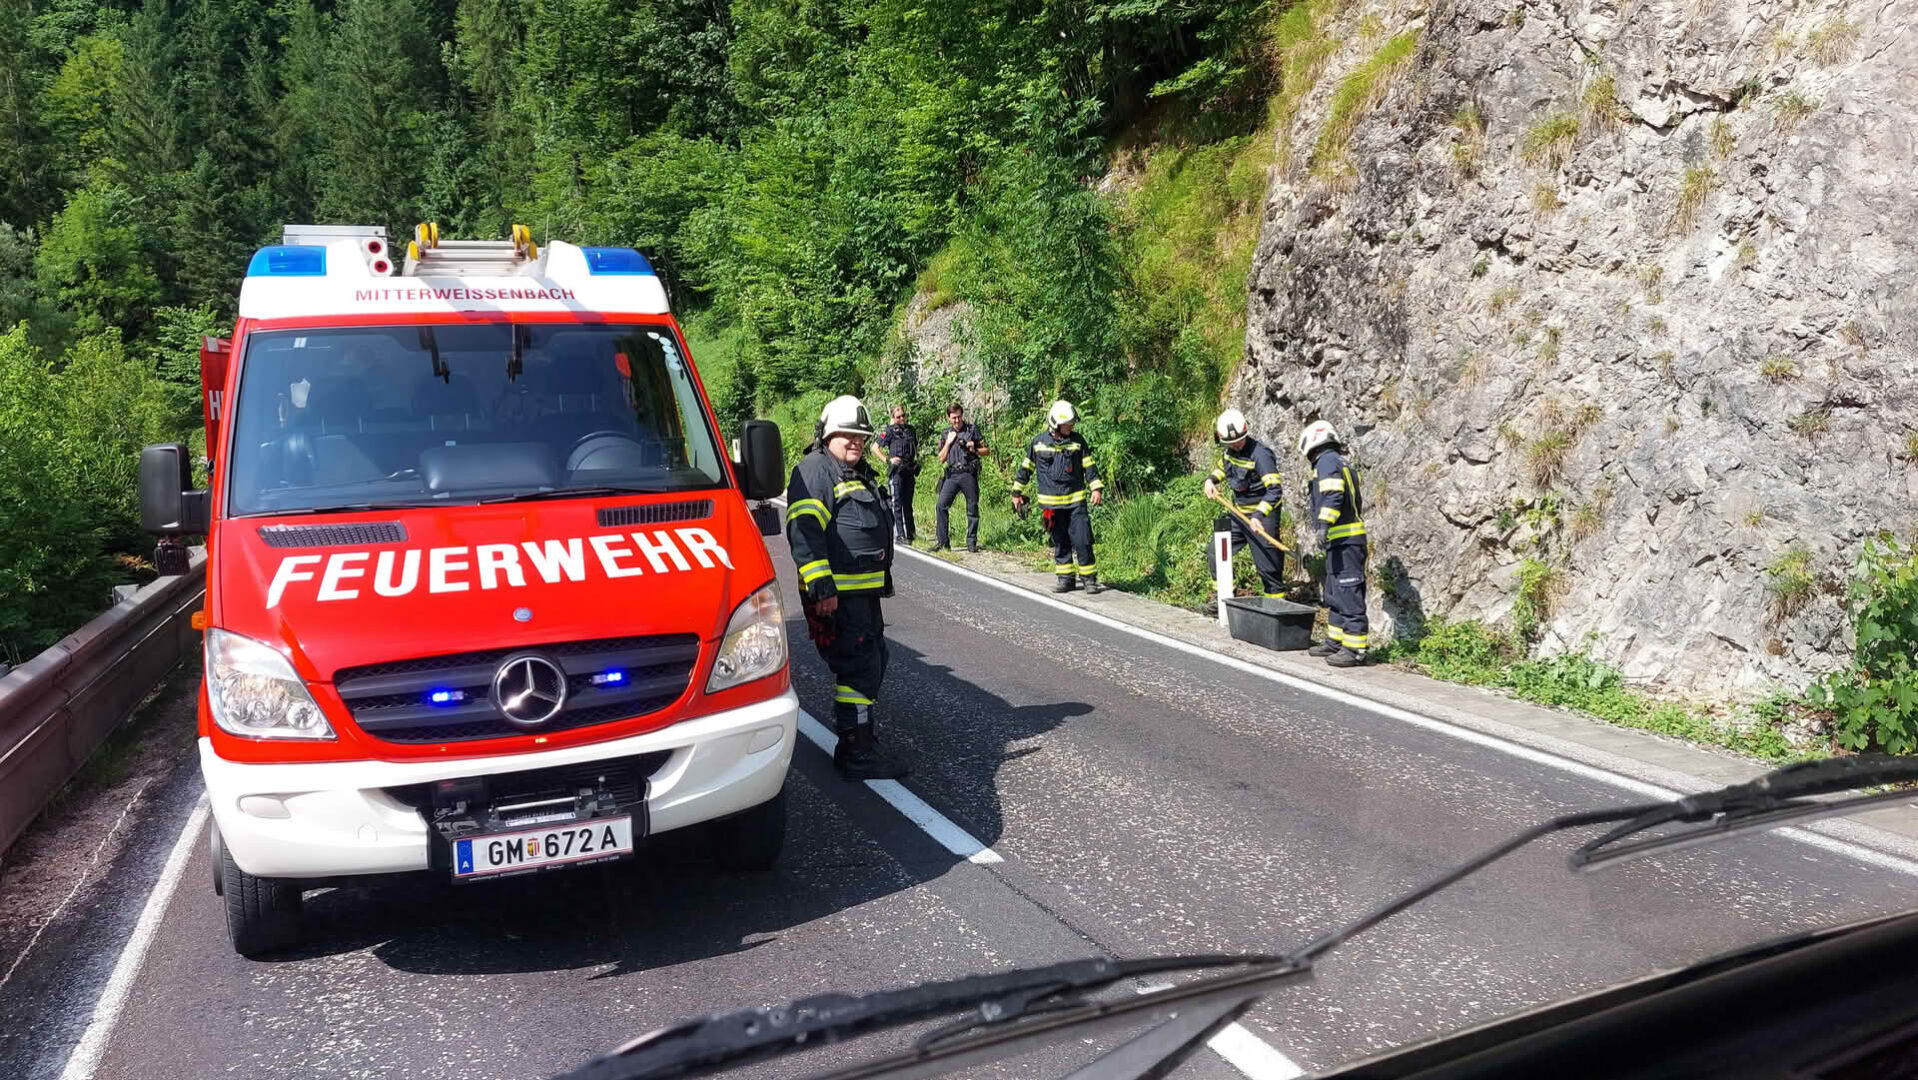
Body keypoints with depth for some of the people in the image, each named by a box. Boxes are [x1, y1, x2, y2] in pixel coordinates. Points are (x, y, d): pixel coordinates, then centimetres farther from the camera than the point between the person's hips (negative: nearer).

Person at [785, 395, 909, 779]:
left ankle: (858, 737, 29)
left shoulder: (861, 475, 21)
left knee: (872, 663, 16)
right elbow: (804, 532, -20)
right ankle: (858, 754, -5)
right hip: (836, 594, -10)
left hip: (866, 591, 10)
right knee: (858, 668, -10)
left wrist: (882, 581, 32)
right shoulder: (813, 471, -11)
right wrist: (821, 588, -26)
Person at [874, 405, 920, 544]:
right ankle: (899, 534, -9)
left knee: (908, 503, 12)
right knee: (897, 502, -7)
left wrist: (917, 469, 17)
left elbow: (916, 449, 25)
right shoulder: (890, 430, -2)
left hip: (909, 470, 5)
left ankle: (910, 532, 21)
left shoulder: (911, 430, 14)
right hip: (896, 470, -5)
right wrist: (888, 460, -12)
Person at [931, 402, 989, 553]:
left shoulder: (972, 430, 6)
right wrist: (948, 442, -1)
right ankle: (942, 541, -3)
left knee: (972, 509, 1)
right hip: (952, 475, 2)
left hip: (969, 474, -2)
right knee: (941, 505, -9)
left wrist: (974, 450, -10)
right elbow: (941, 458, 10)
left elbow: (987, 451, 8)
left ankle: (972, 543, 9)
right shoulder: (946, 434, 14)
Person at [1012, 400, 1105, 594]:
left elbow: (1089, 466, 6)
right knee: (1060, 543, 6)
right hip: (1052, 503, 1)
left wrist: (1096, 488, -6)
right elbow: (1026, 467, 11)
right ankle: (1066, 579, 14)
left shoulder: (1077, 442, 3)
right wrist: (1017, 492, 12)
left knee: (1082, 541, -5)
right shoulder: (1039, 443, 2)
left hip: (1076, 500, -1)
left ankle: (1089, 578, 2)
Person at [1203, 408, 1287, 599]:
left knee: (1267, 565, -4)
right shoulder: (1228, 450, 1)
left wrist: (1258, 516, -39)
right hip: (1238, 512, 8)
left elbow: (1274, 490, -29)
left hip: (1260, 514, -8)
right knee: (1217, 553, 12)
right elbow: (1222, 467, 24)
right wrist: (1210, 479, 3)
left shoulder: (1260, 454, -23)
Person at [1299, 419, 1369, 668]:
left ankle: (1355, 649, -8)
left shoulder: (1327, 461, -7)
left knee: (1348, 594, -9)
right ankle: (1335, 641, 27)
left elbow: (1333, 495, -22)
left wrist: (1324, 524, -29)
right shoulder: (1344, 464, 23)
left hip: (1343, 539, -10)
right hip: (1344, 539, 10)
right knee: (1334, 594, 18)